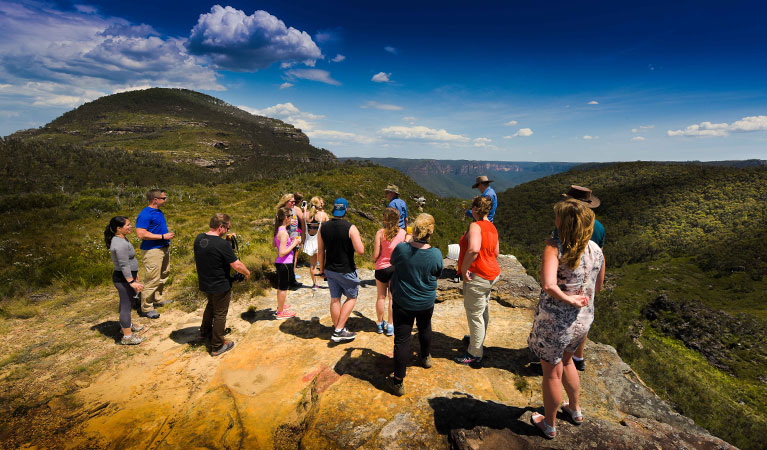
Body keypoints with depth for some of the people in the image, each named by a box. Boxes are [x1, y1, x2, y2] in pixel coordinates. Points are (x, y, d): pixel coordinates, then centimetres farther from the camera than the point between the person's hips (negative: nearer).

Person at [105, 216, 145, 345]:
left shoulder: (122, 238, 8)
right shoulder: (120, 244, -25)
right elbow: (124, 265, -26)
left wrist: (134, 272, 26)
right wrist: (132, 282, -26)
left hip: (126, 277, 11)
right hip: (123, 279, -11)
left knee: (127, 301, 25)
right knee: (126, 305, -3)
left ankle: (127, 325, 45)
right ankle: (127, 337, 6)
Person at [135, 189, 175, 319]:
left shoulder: (158, 212, 11)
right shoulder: (145, 214, -18)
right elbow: (141, 234, -25)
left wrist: (168, 234, 12)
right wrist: (163, 236, -22)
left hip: (164, 248, 10)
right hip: (152, 251, -10)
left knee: (164, 275, 21)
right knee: (153, 279, -6)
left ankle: (158, 299, 37)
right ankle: (146, 308, 6)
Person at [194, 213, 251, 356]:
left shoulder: (199, 238, -4)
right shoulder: (222, 244, -28)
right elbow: (237, 265, -25)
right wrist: (247, 273, -7)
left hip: (204, 284, 8)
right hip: (220, 286, -7)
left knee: (211, 306, 32)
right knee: (220, 314, 9)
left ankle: (205, 331, 50)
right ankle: (217, 346, 21)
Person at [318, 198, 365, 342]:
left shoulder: (324, 227, -2)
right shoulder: (350, 228, -18)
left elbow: (320, 251, 4)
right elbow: (360, 250, -21)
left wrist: (322, 268, 16)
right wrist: (358, 240, 0)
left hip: (330, 269, 5)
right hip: (346, 271, -5)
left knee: (335, 299, 15)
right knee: (352, 297, 13)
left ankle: (337, 329, 28)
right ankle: (339, 330, 7)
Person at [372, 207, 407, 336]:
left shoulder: (380, 233, -12)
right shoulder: (403, 233, -7)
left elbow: (376, 254, -12)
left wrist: (374, 259, 10)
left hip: (382, 267, -1)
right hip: (396, 268, 1)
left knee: (381, 297, 13)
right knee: (393, 297, 9)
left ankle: (380, 324, 26)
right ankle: (390, 326, 16)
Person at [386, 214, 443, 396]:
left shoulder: (401, 249, -22)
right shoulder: (436, 254, -19)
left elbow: (393, 262, 0)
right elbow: (437, 274, -1)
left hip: (403, 303, -2)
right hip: (426, 303, 2)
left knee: (402, 340, 5)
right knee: (425, 328, 30)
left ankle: (398, 382, 12)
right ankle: (426, 357, 54)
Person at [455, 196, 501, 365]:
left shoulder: (475, 226, -20)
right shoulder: (492, 227, 9)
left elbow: (473, 249, -37)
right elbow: (495, 252, 18)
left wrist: (464, 268, -26)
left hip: (477, 277, -10)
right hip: (491, 274, 10)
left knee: (474, 314, 1)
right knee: (483, 310, 24)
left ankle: (475, 354, 13)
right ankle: (479, 340, 44)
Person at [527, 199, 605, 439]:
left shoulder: (555, 247, -23)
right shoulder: (596, 250, -4)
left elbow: (548, 285, -37)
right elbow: (597, 287, 9)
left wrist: (569, 299, -22)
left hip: (554, 322, -6)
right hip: (583, 320, 6)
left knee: (551, 372, 15)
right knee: (566, 360, 33)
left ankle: (549, 425, 37)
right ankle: (575, 410, 51)